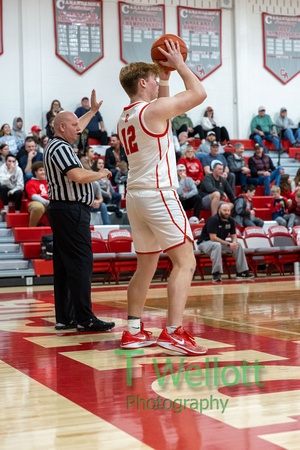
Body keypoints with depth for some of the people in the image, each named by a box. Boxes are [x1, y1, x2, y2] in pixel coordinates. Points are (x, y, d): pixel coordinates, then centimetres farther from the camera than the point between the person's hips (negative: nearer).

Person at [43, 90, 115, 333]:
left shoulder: (56, 144, 17)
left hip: (62, 210, 11)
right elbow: (78, 176, -26)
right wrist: (101, 174, -9)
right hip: (71, 211, -11)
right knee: (80, 263, -11)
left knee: (64, 265, 10)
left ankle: (64, 317, 13)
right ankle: (85, 319, -12)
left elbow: (76, 127, 37)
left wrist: (93, 110, 43)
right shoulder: (60, 148, -13)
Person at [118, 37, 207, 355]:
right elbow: (198, 93, -6)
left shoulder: (125, 118, 16)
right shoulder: (153, 110, -11)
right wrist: (179, 65, 5)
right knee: (185, 261, -8)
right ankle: (173, 332, -15)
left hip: (135, 195, 9)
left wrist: (164, 80, 29)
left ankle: (133, 332, 17)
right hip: (158, 194, -9)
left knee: (146, 266, 15)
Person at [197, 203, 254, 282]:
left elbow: (234, 236, 6)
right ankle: (216, 274, -41)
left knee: (238, 245, -8)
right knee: (217, 245, -39)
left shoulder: (230, 221, 2)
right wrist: (228, 244, -29)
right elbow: (213, 238, -26)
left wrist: (234, 242, -20)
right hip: (205, 242, -8)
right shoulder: (213, 219, -21)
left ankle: (241, 272, -7)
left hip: (221, 242, 8)